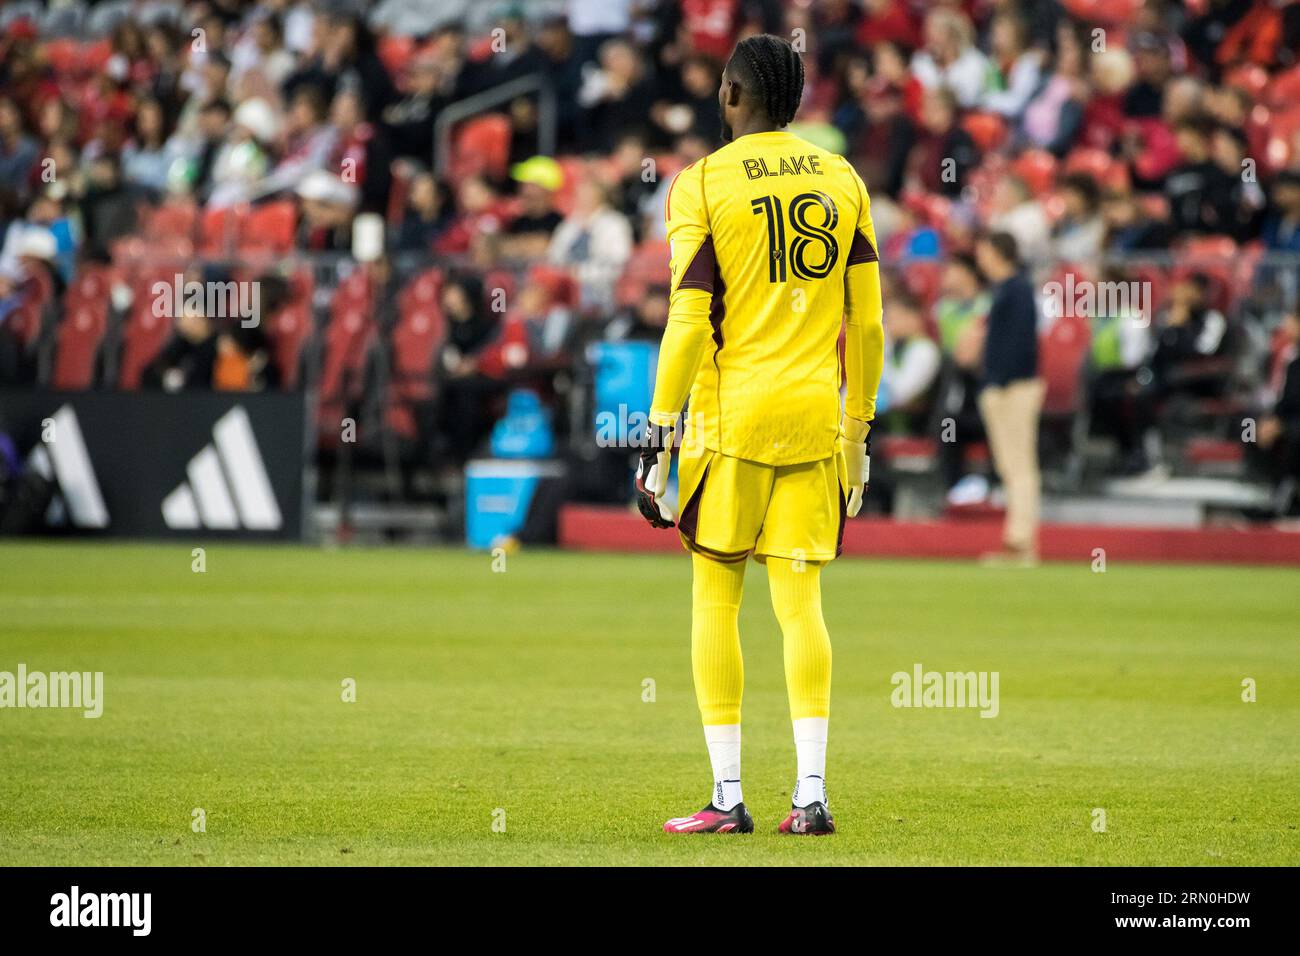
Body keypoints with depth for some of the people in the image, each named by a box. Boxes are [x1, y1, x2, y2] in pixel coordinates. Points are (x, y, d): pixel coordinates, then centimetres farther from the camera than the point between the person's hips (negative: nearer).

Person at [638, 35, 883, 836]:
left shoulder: (704, 185, -5)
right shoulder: (842, 182, 8)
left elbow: (690, 324, -9)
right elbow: (867, 323, 9)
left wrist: (659, 439, -5)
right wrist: (859, 433, 17)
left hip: (731, 412, -3)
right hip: (815, 415, 3)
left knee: (717, 599, 5)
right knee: (800, 603, 6)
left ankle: (728, 798, 2)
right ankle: (811, 793, -4)